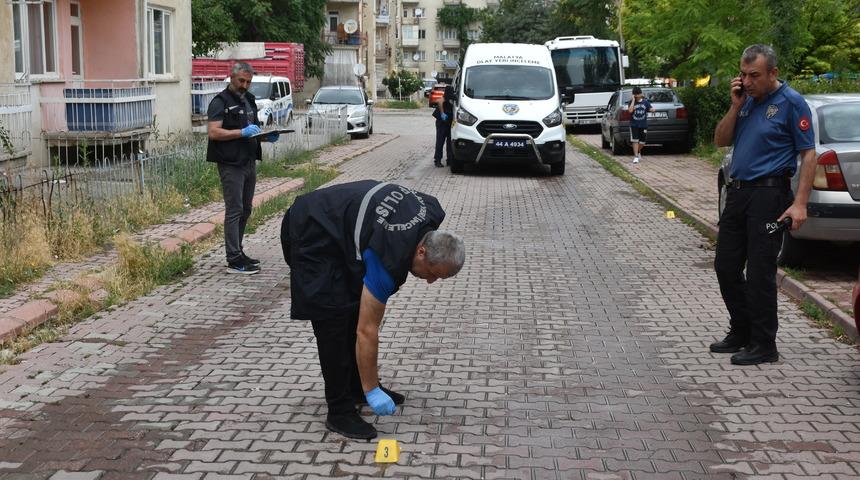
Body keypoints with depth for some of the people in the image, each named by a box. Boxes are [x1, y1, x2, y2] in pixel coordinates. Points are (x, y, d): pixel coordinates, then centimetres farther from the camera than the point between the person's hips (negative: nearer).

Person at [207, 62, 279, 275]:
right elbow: (213, 132, -18)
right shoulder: (220, 102, -8)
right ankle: (234, 260, -7)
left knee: (245, 209, 13)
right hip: (231, 164, -9)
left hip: (249, 161, 9)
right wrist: (242, 132, -23)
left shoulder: (249, 99, 18)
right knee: (234, 210, -8)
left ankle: (238, 252, 22)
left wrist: (266, 136, 7)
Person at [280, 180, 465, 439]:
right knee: (333, 318, -12)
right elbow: (366, 331, -26)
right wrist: (372, 391, -19)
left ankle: (358, 387, 23)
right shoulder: (388, 259, -32)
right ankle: (340, 411, -4)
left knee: (357, 309, 11)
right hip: (312, 235, -9)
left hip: (339, 223, 9)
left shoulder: (430, 213, -13)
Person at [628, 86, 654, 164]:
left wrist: (652, 109, -21)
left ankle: (638, 152, 37)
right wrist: (633, 100, -16)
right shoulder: (632, 102, -2)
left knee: (642, 142, 8)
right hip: (634, 125, -2)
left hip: (643, 125, 2)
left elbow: (651, 109, 2)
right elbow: (630, 110, -18)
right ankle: (636, 156, -8)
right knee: (635, 140, -11)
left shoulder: (645, 101, 4)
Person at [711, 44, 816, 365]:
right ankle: (741, 332, 27)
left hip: (768, 194, -7)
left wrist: (800, 204, -18)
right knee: (726, 266, 12)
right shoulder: (747, 99, 12)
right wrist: (736, 106, -3)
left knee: (759, 272, -4)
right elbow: (721, 141, 12)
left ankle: (764, 345, 7)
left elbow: (808, 154, -10)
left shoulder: (791, 103, -9)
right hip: (738, 191, 8)